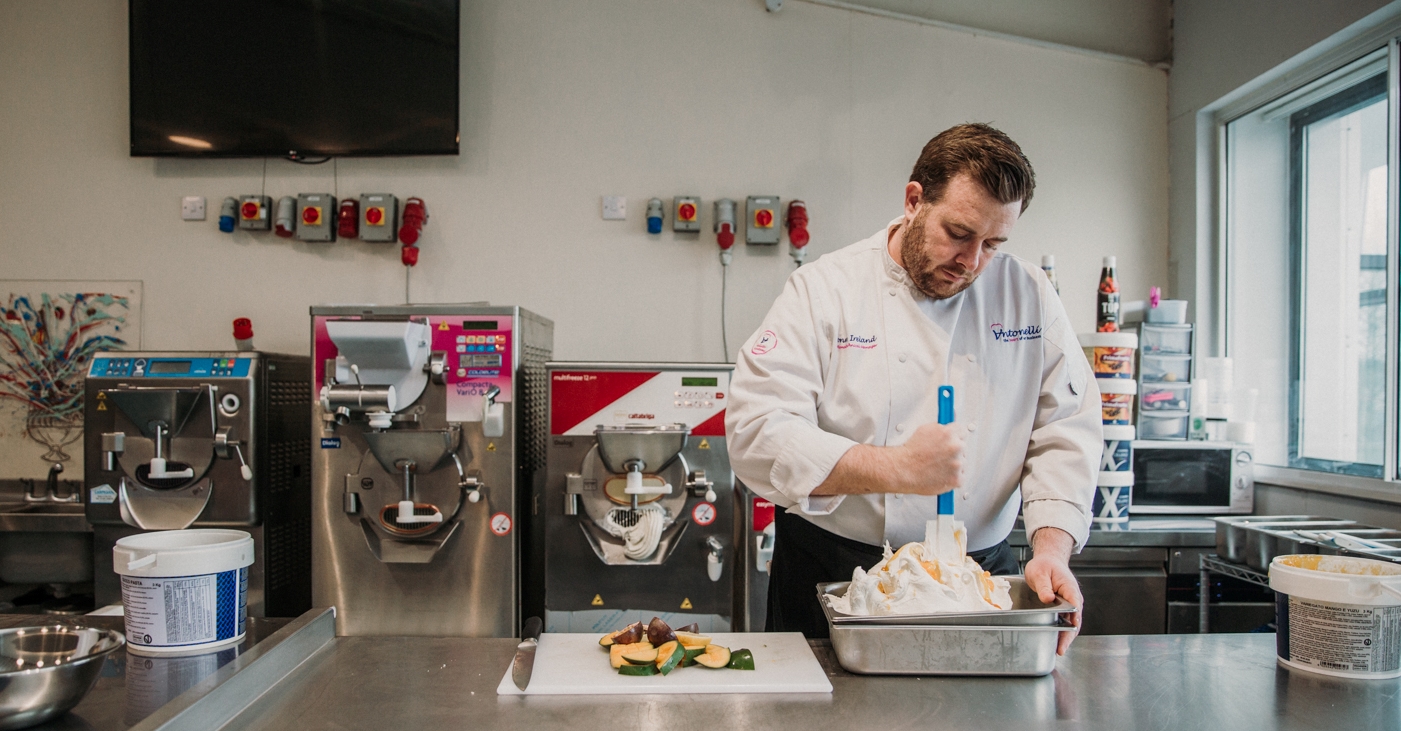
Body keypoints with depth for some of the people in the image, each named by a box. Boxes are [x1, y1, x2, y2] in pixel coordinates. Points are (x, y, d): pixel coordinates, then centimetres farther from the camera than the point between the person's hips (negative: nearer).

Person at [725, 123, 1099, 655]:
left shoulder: (1030, 297, 4)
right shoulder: (822, 290, -8)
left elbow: (1067, 433, 4)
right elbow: (756, 434, -17)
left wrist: (1051, 550, -12)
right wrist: (894, 468, -26)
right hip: (834, 574, -2)